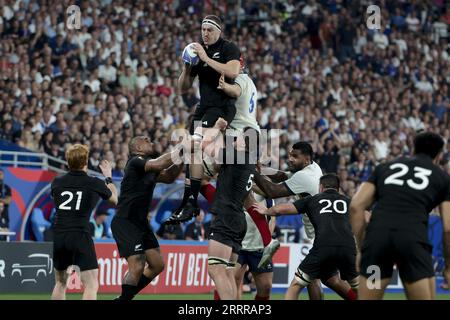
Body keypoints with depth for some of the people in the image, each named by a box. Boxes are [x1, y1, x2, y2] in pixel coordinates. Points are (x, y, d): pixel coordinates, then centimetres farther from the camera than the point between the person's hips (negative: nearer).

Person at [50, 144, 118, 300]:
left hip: (58, 236, 5)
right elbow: (115, 199, 17)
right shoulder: (94, 183, -2)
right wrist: (108, 177, 31)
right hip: (80, 236, -5)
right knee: (91, 285, -5)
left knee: (60, 283, 20)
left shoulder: (57, 182, 7)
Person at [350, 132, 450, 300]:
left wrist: (361, 248, 17)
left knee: (366, 299, 12)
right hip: (413, 237, -2)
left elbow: (356, 206, 14)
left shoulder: (385, 167, 27)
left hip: (378, 234, 2)